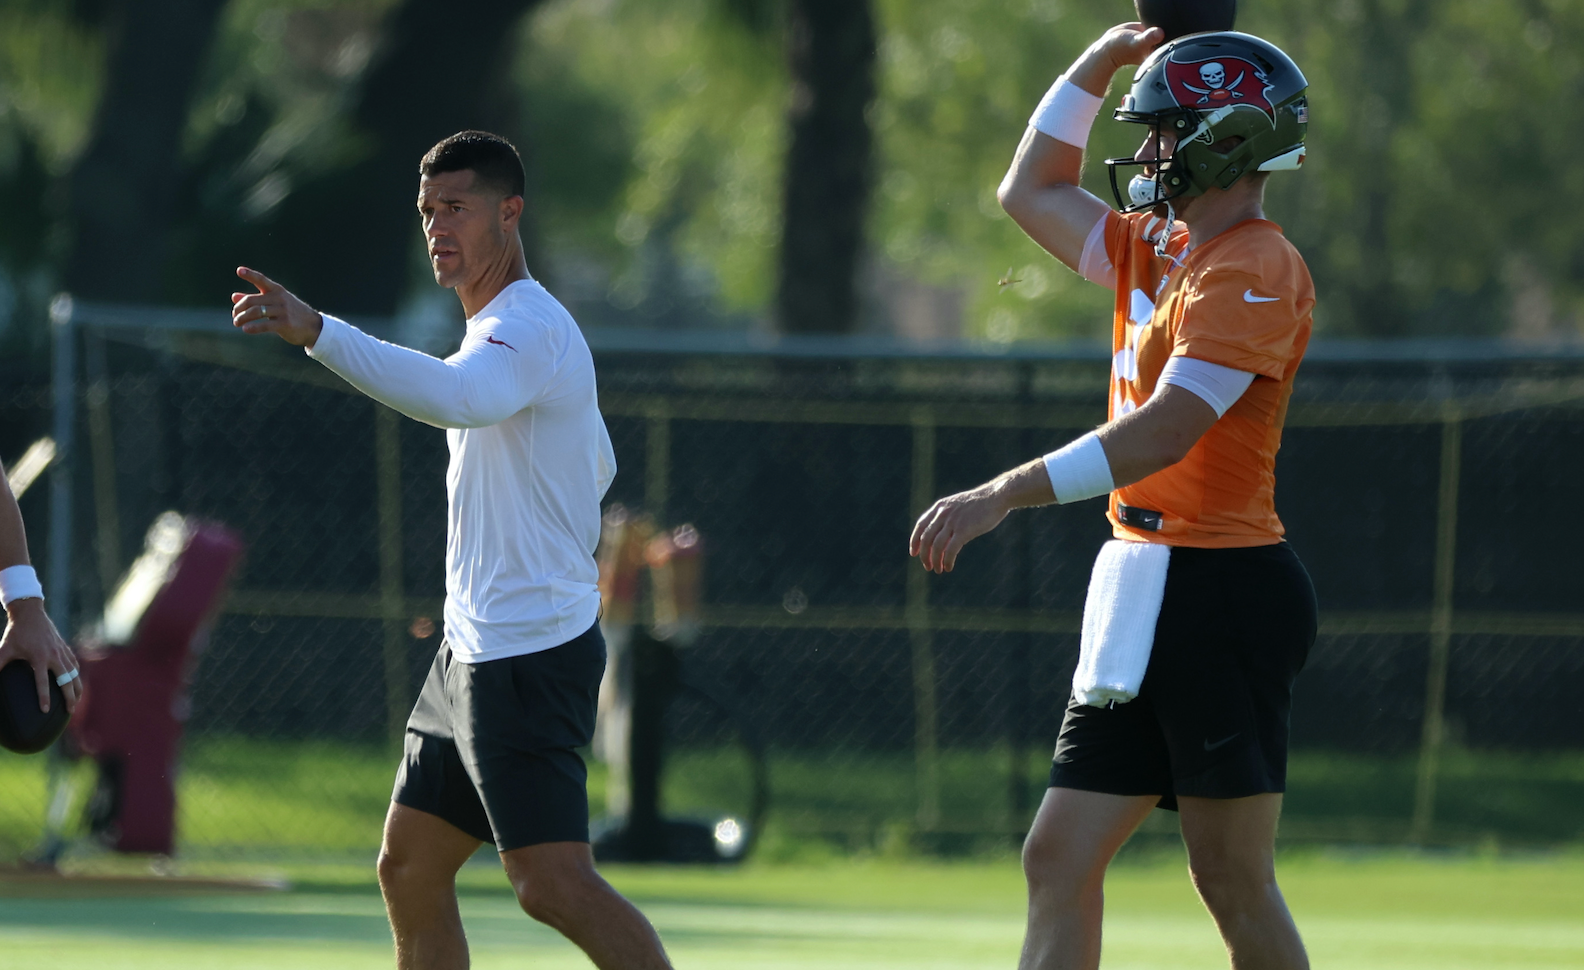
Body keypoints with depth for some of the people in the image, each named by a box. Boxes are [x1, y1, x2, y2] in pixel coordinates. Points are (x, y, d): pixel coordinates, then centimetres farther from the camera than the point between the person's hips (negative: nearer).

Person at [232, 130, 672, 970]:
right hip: (473, 651, 11)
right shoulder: (509, 331, 19)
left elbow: (457, 397, -41)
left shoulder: (526, 327, -16)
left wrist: (316, 332, -49)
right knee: (409, 869, 11)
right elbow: (596, 466, 33)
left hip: (528, 655, -11)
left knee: (554, 884, -18)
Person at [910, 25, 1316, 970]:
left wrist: (1005, 495, -29)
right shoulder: (1159, 251, 16)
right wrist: (1097, 67, 22)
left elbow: (1167, 431, -24)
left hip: (1219, 595, -9)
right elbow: (1033, 193, 33)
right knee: (1060, 859, 4)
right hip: (1146, 596, 9)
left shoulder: (1256, 270, -12)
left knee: (1236, 888, -7)